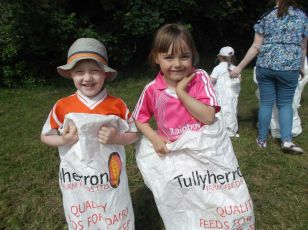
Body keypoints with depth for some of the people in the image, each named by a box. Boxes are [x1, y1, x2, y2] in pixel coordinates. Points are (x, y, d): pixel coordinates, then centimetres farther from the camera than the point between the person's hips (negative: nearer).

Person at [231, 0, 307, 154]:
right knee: (285, 103, 12)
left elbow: (256, 47, -1)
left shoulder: (266, 17, 5)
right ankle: (286, 140, 2)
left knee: (266, 102, 8)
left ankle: (262, 140, 17)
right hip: (289, 67, 0)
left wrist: (239, 67, 4)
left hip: (265, 66, 0)